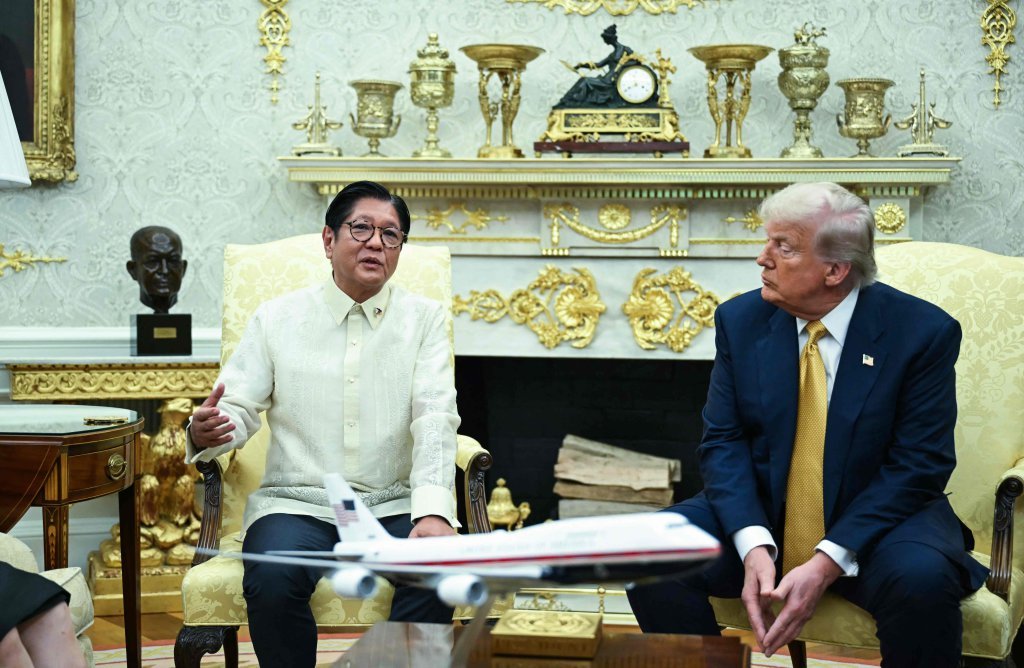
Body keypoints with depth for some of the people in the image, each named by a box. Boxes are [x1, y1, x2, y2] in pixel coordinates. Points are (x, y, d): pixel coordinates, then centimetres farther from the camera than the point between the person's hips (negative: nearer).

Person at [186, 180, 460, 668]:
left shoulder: (423, 318, 7)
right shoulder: (276, 319, 8)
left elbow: (435, 418, -5)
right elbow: (240, 409, 5)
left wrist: (433, 510, -21)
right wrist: (206, 432, -21)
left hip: (393, 508, 0)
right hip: (297, 504, 0)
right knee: (271, 582, -31)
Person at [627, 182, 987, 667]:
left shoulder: (922, 332, -10)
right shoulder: (740, 320, 0)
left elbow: (919, 464, -13)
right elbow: (723, 441, -2)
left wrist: (827, 563, -23)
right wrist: (753, 546, -20)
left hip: (875, 520, -3)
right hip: (760, 516, 3)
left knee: (922, 579, -35)